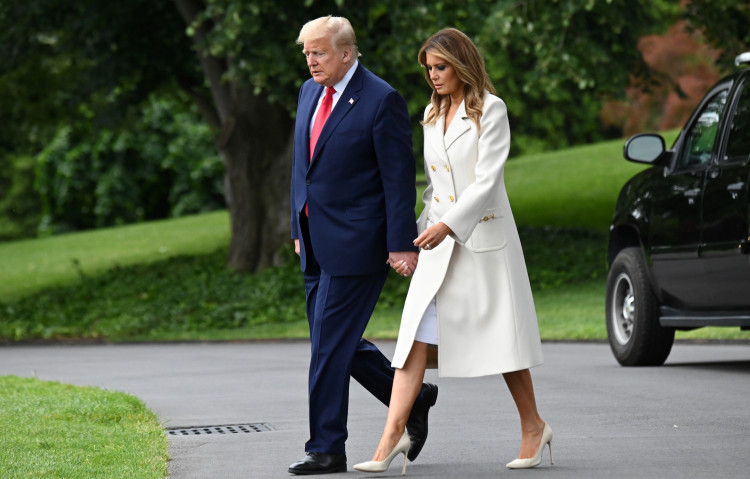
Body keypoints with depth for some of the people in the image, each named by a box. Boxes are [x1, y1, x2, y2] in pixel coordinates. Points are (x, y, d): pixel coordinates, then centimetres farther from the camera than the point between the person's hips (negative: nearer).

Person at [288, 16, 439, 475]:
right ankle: (413, 398, 28)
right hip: (318, 244, 8)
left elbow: (399, 176, -13)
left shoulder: (382, 100, -12)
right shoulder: (310, 92, 12)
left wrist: (401, 244, -15)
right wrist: (299, 229, 18)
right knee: (337, 343, 12)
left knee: (330, 344, -6)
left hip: (354, 243, -8)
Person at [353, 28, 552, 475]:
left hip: (484, 237, -6)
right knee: (417, 334, -6)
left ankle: (534, 428, 18)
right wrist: (418, 234, 18)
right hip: (439, 241, 6)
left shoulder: (490, 110, -7)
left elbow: (487, 180, -15)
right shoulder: (432, 114, 13)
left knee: (501, 336, 2)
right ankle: (393, 436, -12)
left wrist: (448, 224, -24)